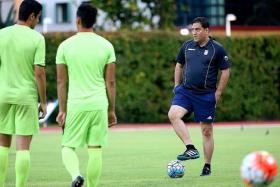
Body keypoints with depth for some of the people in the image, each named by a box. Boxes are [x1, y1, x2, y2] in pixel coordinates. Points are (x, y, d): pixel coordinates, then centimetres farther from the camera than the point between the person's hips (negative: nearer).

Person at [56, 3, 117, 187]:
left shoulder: (66, 46, 0)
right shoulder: (106, 46, 2)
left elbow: (61, 81, 1)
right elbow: (110, 82, 3)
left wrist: (62, 110, 6)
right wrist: (112, 110, 11)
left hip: (75, 105, -1)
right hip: (99, 105, 1)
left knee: (68, 146, 9)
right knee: (95, 150, 6)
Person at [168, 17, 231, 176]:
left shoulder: (217, 49, -4)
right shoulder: (187, 46, 7)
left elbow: (226, 72, -2)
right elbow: (179, 65, 21)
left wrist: (218, 93, -5)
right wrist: (177, 85, 13)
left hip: (206, 95, -3)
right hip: (185, 91, 3)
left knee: (207, 130, 2)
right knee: (173, 114, -24)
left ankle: (207, 167, 13)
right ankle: (191, 149, -24)